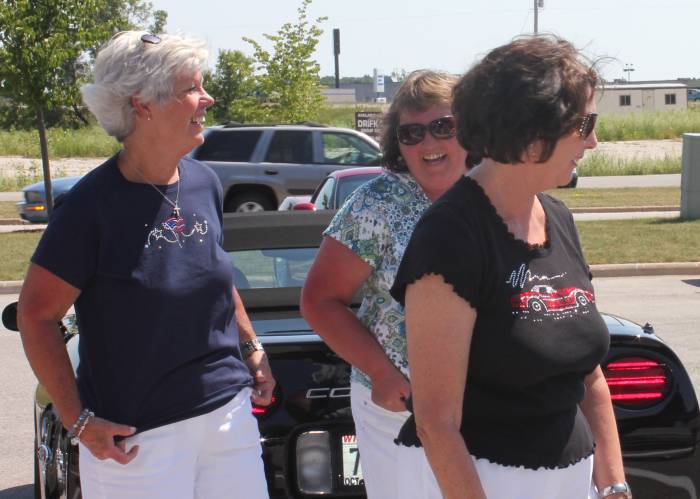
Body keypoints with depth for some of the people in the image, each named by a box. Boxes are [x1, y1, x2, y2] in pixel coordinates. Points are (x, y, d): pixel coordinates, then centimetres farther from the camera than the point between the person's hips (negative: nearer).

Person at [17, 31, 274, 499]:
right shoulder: (93, 205, -15)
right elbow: (36, 315, -11)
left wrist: (253, 348, 14)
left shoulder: (205, 184, 4)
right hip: (137, 434, -6)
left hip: (229, 410, 6)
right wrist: (79, 420, -13)